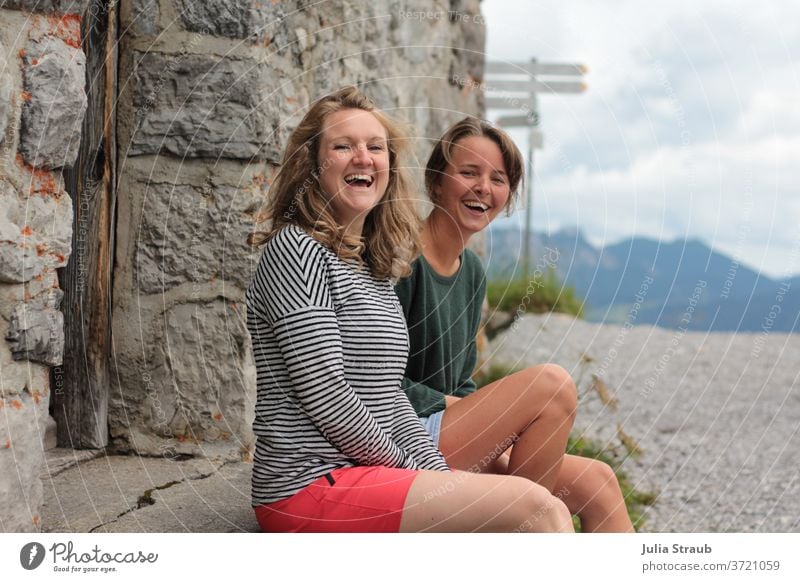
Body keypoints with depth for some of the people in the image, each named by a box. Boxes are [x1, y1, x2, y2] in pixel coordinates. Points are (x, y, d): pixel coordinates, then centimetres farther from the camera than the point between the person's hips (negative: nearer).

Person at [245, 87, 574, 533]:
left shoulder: (375, 269, 18)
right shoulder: (296, 250, -8)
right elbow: (324, 394, -15)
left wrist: (439, 477, 2)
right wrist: (405, 468, -6)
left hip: (367, 478, 9)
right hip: (313, 488, -9)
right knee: (535, 508, -19)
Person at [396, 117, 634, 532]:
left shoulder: (472, 271, 14)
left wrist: (498, 435, 1)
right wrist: (449, 406, -14)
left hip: (449, 437, 9)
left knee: (595, 482, 0)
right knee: (551, 382, -20)